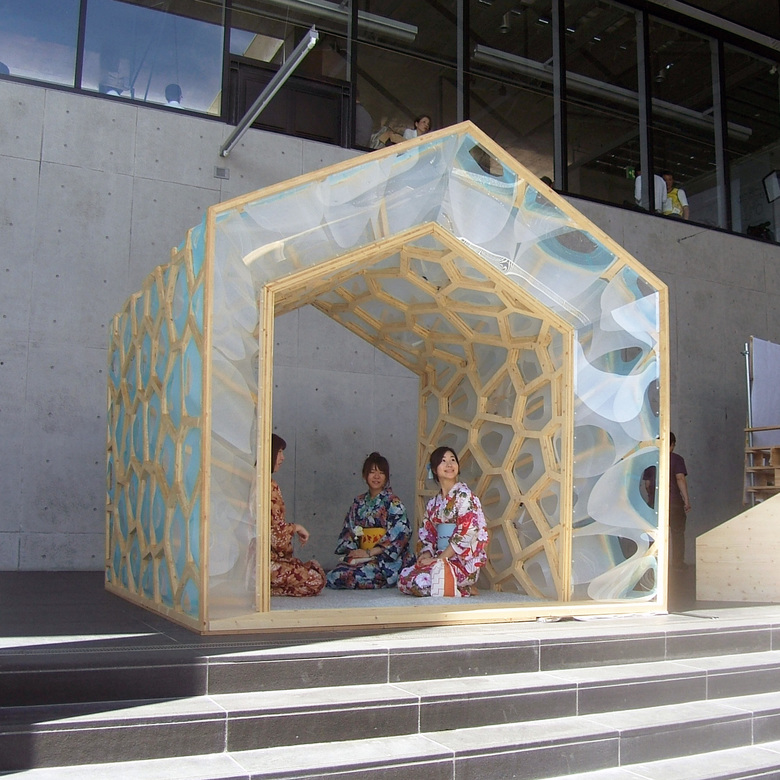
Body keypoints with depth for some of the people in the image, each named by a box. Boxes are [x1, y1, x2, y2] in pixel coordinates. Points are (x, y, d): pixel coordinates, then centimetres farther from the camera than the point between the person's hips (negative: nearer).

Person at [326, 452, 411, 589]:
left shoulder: (392, 502, -2)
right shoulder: (359, 502, 16)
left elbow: (400, 533, -11)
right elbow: (349, 530, 15)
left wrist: (370, 552, -15)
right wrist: (351, 551, -6)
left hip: (386, 561, -6)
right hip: (360, 556, 6)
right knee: (332, 576, -20)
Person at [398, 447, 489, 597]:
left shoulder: (464, 495, -7)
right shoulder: (433, 503, 15)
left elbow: (465, 535, -14)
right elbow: (428, 535, 15)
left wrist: (437, 559, -15)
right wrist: (426, 554, -7)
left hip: (464, 563, -7)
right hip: (441, 559, 7)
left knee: (420, 581, -27)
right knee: (404, 578, -13)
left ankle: (465, 590, -5)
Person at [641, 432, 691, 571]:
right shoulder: (676, 459, -5)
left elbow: (646, 484, 8)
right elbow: (680, 479, -15)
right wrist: (686, 499, -12)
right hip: (674, 502, -3)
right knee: (677, 533, 8)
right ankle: (678, 563, 9)